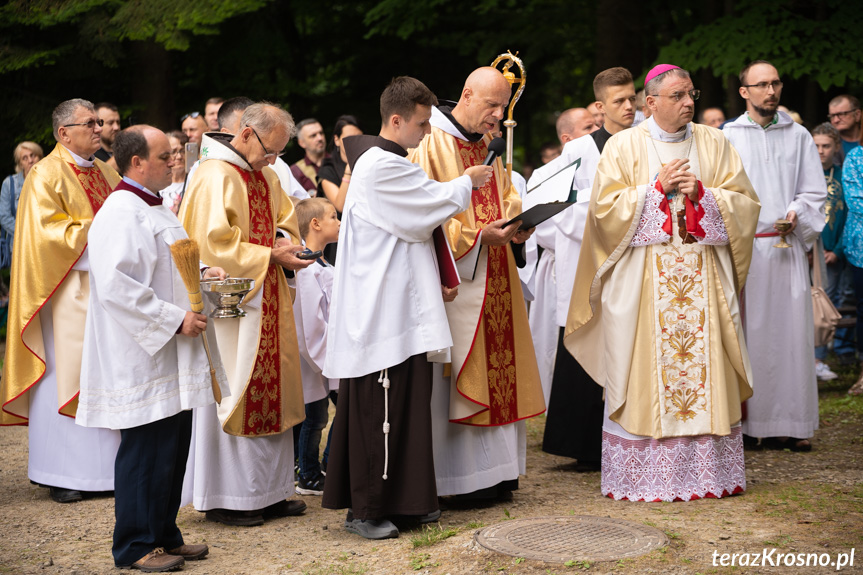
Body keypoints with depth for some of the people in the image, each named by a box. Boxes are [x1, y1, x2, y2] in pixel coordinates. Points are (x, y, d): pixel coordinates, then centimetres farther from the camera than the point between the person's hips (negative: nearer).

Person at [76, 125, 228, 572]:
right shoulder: (120, 213, -17)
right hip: (142, 362, -10)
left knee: (173, 448, 14)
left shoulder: (154, 209, 16)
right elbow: (117, 285, -26)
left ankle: (164, 535, 25)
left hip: (172, 357, 10)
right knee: (146, 450, -2)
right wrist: (175, 319, -22)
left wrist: (201, 275, 10)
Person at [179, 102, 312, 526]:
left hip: (265, 303, 9)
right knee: (233, 392, -3)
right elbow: (216, 245, -20)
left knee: (268, 391, 11)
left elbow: (284, 218, 22)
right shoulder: (214, 177, -15)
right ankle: (225, 498, 6)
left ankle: (267, 491, 19)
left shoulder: (265, 175, 13)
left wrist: (286, 240, 0)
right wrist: (270, 255, -17)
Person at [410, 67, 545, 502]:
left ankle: (494, 471, 15)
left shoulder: (488, 145, 17)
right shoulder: (431, 143, -10)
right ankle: (462, 478, 1)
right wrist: (477, 234, -19)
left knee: (497, 367, 8)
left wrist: (516, 222, -1)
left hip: (494, 277, 8)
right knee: (459, 372, -6)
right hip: (456, 277, -8)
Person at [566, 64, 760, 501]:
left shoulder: (714, 144, 11)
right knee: (645, 374, -4)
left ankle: (709, 472, 8)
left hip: (703, 280, 2)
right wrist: (658, 188, -11)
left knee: (705, 367, 1)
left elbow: (745, 203, 7)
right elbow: (604, 208, -5)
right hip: (643, 281, -2)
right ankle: (646, 475, 3)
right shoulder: (624, 146, 4)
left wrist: (702, 193, -9)